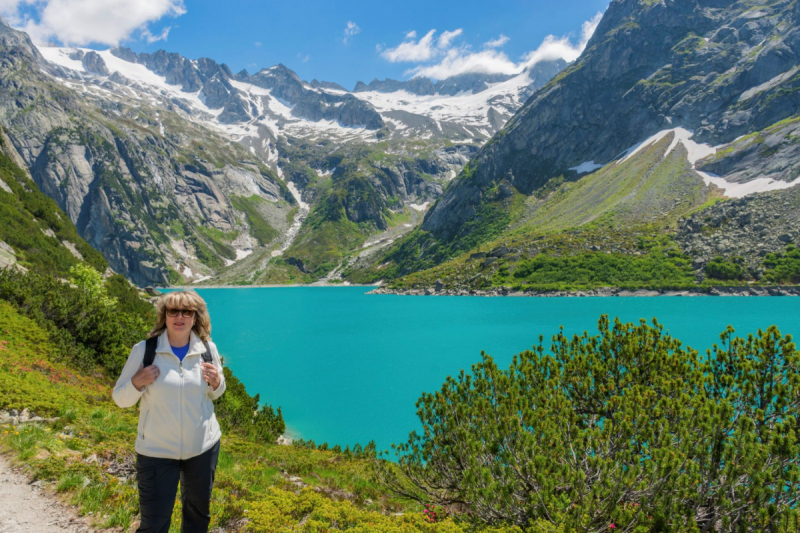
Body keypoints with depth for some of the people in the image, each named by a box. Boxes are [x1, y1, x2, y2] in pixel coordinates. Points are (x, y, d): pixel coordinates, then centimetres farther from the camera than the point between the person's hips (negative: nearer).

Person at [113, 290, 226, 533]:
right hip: (156, 450, -2)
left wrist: (216, 381, -13)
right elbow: (120, 399, -4)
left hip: (203, 446, 3)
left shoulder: (207, 348, -5)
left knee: (199, 512, 21)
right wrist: (138, 382, -24)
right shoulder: (144, 350, -12)